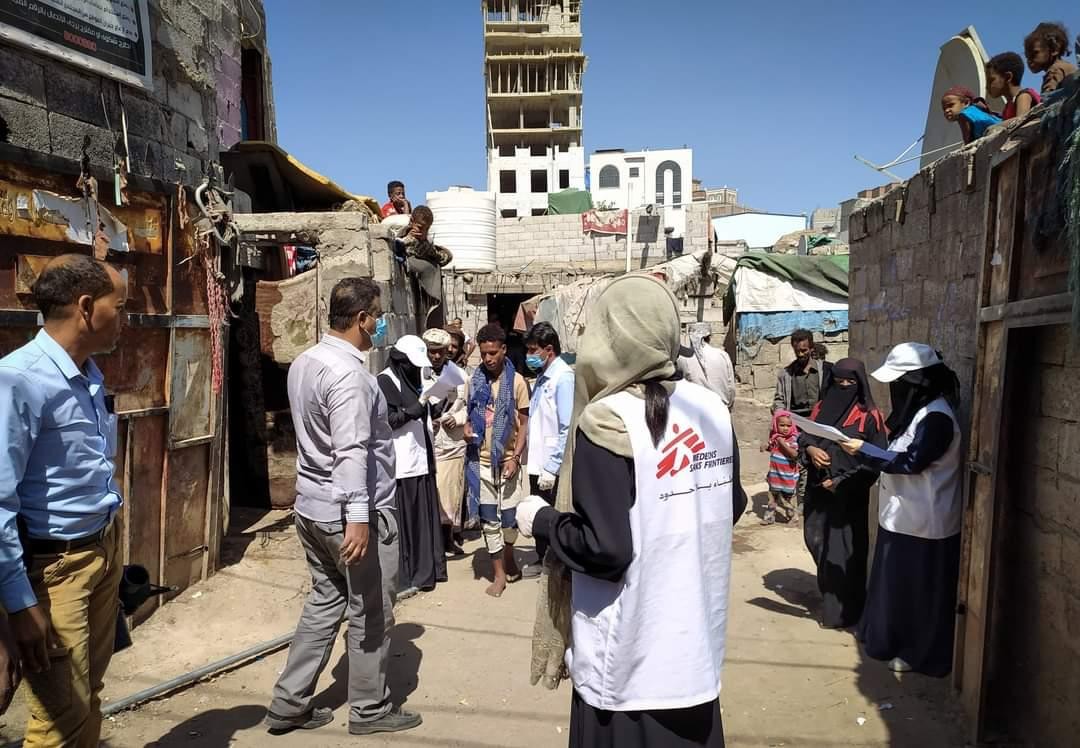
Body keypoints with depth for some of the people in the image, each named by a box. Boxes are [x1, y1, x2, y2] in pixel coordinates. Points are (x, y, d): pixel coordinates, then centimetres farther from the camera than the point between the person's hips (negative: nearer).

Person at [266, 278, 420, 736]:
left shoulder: (305, 362, 9)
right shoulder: (348, 372, -21)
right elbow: (350, 451, -29)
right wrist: (357, 516, -31)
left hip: (312, 506, 9)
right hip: (353, 511, -9)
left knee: (324, 603, 20)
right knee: (370, 612, 7)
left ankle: (289, 704, 26)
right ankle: (370, 710, 23)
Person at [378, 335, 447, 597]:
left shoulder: (413, 378, 15)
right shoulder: (386, 381, -10)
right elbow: (387, 420, -17)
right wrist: (416, 407, -22)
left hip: (420, 459, 9)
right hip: (400, 463, -9)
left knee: (421, 517, 14)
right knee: (401, 521, -2)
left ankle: (421, 571, 25)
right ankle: (399, 580, 6)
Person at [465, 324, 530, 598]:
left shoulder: (516, 381, -5)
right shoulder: (475, 381, 4)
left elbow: (524, 423, -4)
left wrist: (515, 457, -13)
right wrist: (467, 428, -7)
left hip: (507, 460, -3)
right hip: (481, 460, 3)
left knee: (509, 518, 4)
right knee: (489, 520, 5)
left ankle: (509, 559, 33)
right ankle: (500, 574, 18)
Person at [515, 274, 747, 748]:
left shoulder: (607, 422, -22)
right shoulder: (713, 409, -3)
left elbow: (604, 549, -23)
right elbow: (732, 507, 9)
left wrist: (541, 520, -7)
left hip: (630, 654, -5)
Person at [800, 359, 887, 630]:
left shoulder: (869, 417, -8)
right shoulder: (822, 408, 7)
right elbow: (804, 436, 12)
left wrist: (843, 481, -16)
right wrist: (810, 449, -12)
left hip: (849, 494, -5)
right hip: (818, 489, 5)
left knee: (842, 550, 1)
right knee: (817, 541, 13)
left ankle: (841, 610, 15)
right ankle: (828, 594, 36)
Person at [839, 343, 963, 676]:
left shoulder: (937, 417, -21)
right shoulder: (919, 410, 10)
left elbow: (910, 462, -24)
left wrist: (864, 450, -20)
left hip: (924, 522, -10)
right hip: (905, 517, 10)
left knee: (921, 590, 4)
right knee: (898, 584, 20)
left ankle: (922, 654, 18)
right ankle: (895, 641, 34)